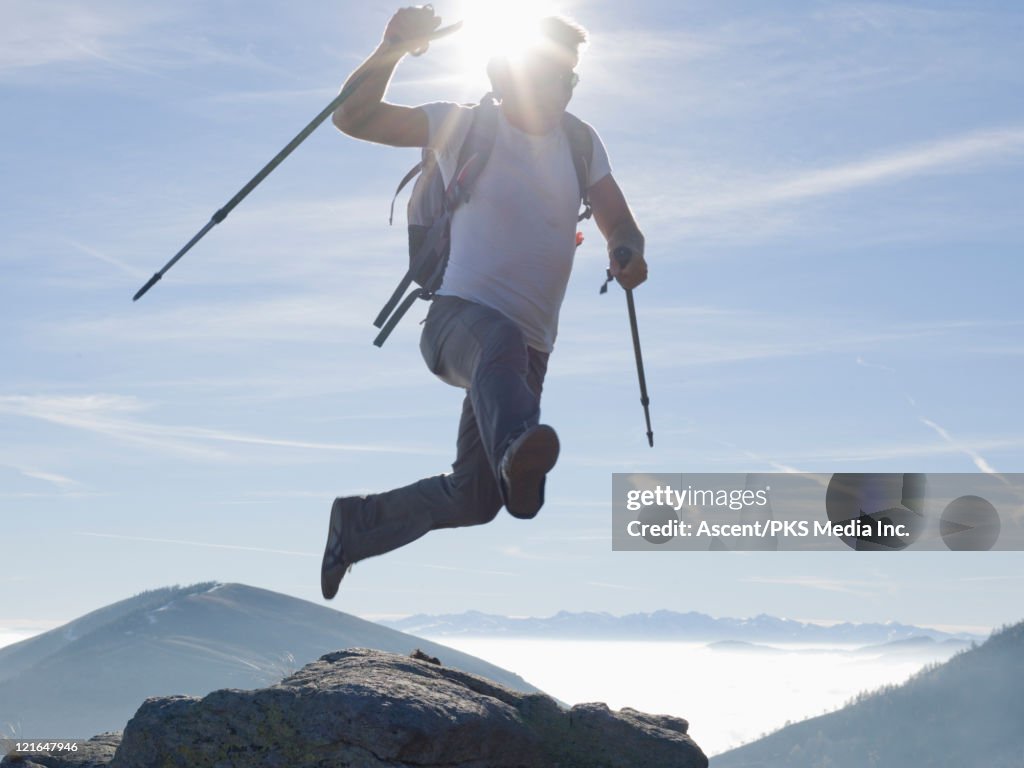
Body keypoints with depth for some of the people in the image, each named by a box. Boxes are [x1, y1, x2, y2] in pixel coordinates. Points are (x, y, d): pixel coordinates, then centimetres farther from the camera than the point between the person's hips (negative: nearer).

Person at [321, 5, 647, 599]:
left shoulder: (581, 144, 11)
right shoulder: (468, 128, -2)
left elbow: (619, 224, 7)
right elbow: (354, 118, -8)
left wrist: (628, 254, -19)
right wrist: (394, 49, -26)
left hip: (530, 350, 6)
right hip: (460, 316, -6)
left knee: (473, 499, 9)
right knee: (500, 342, -44)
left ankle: (357, 524, 33)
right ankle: (519, 448, -74)